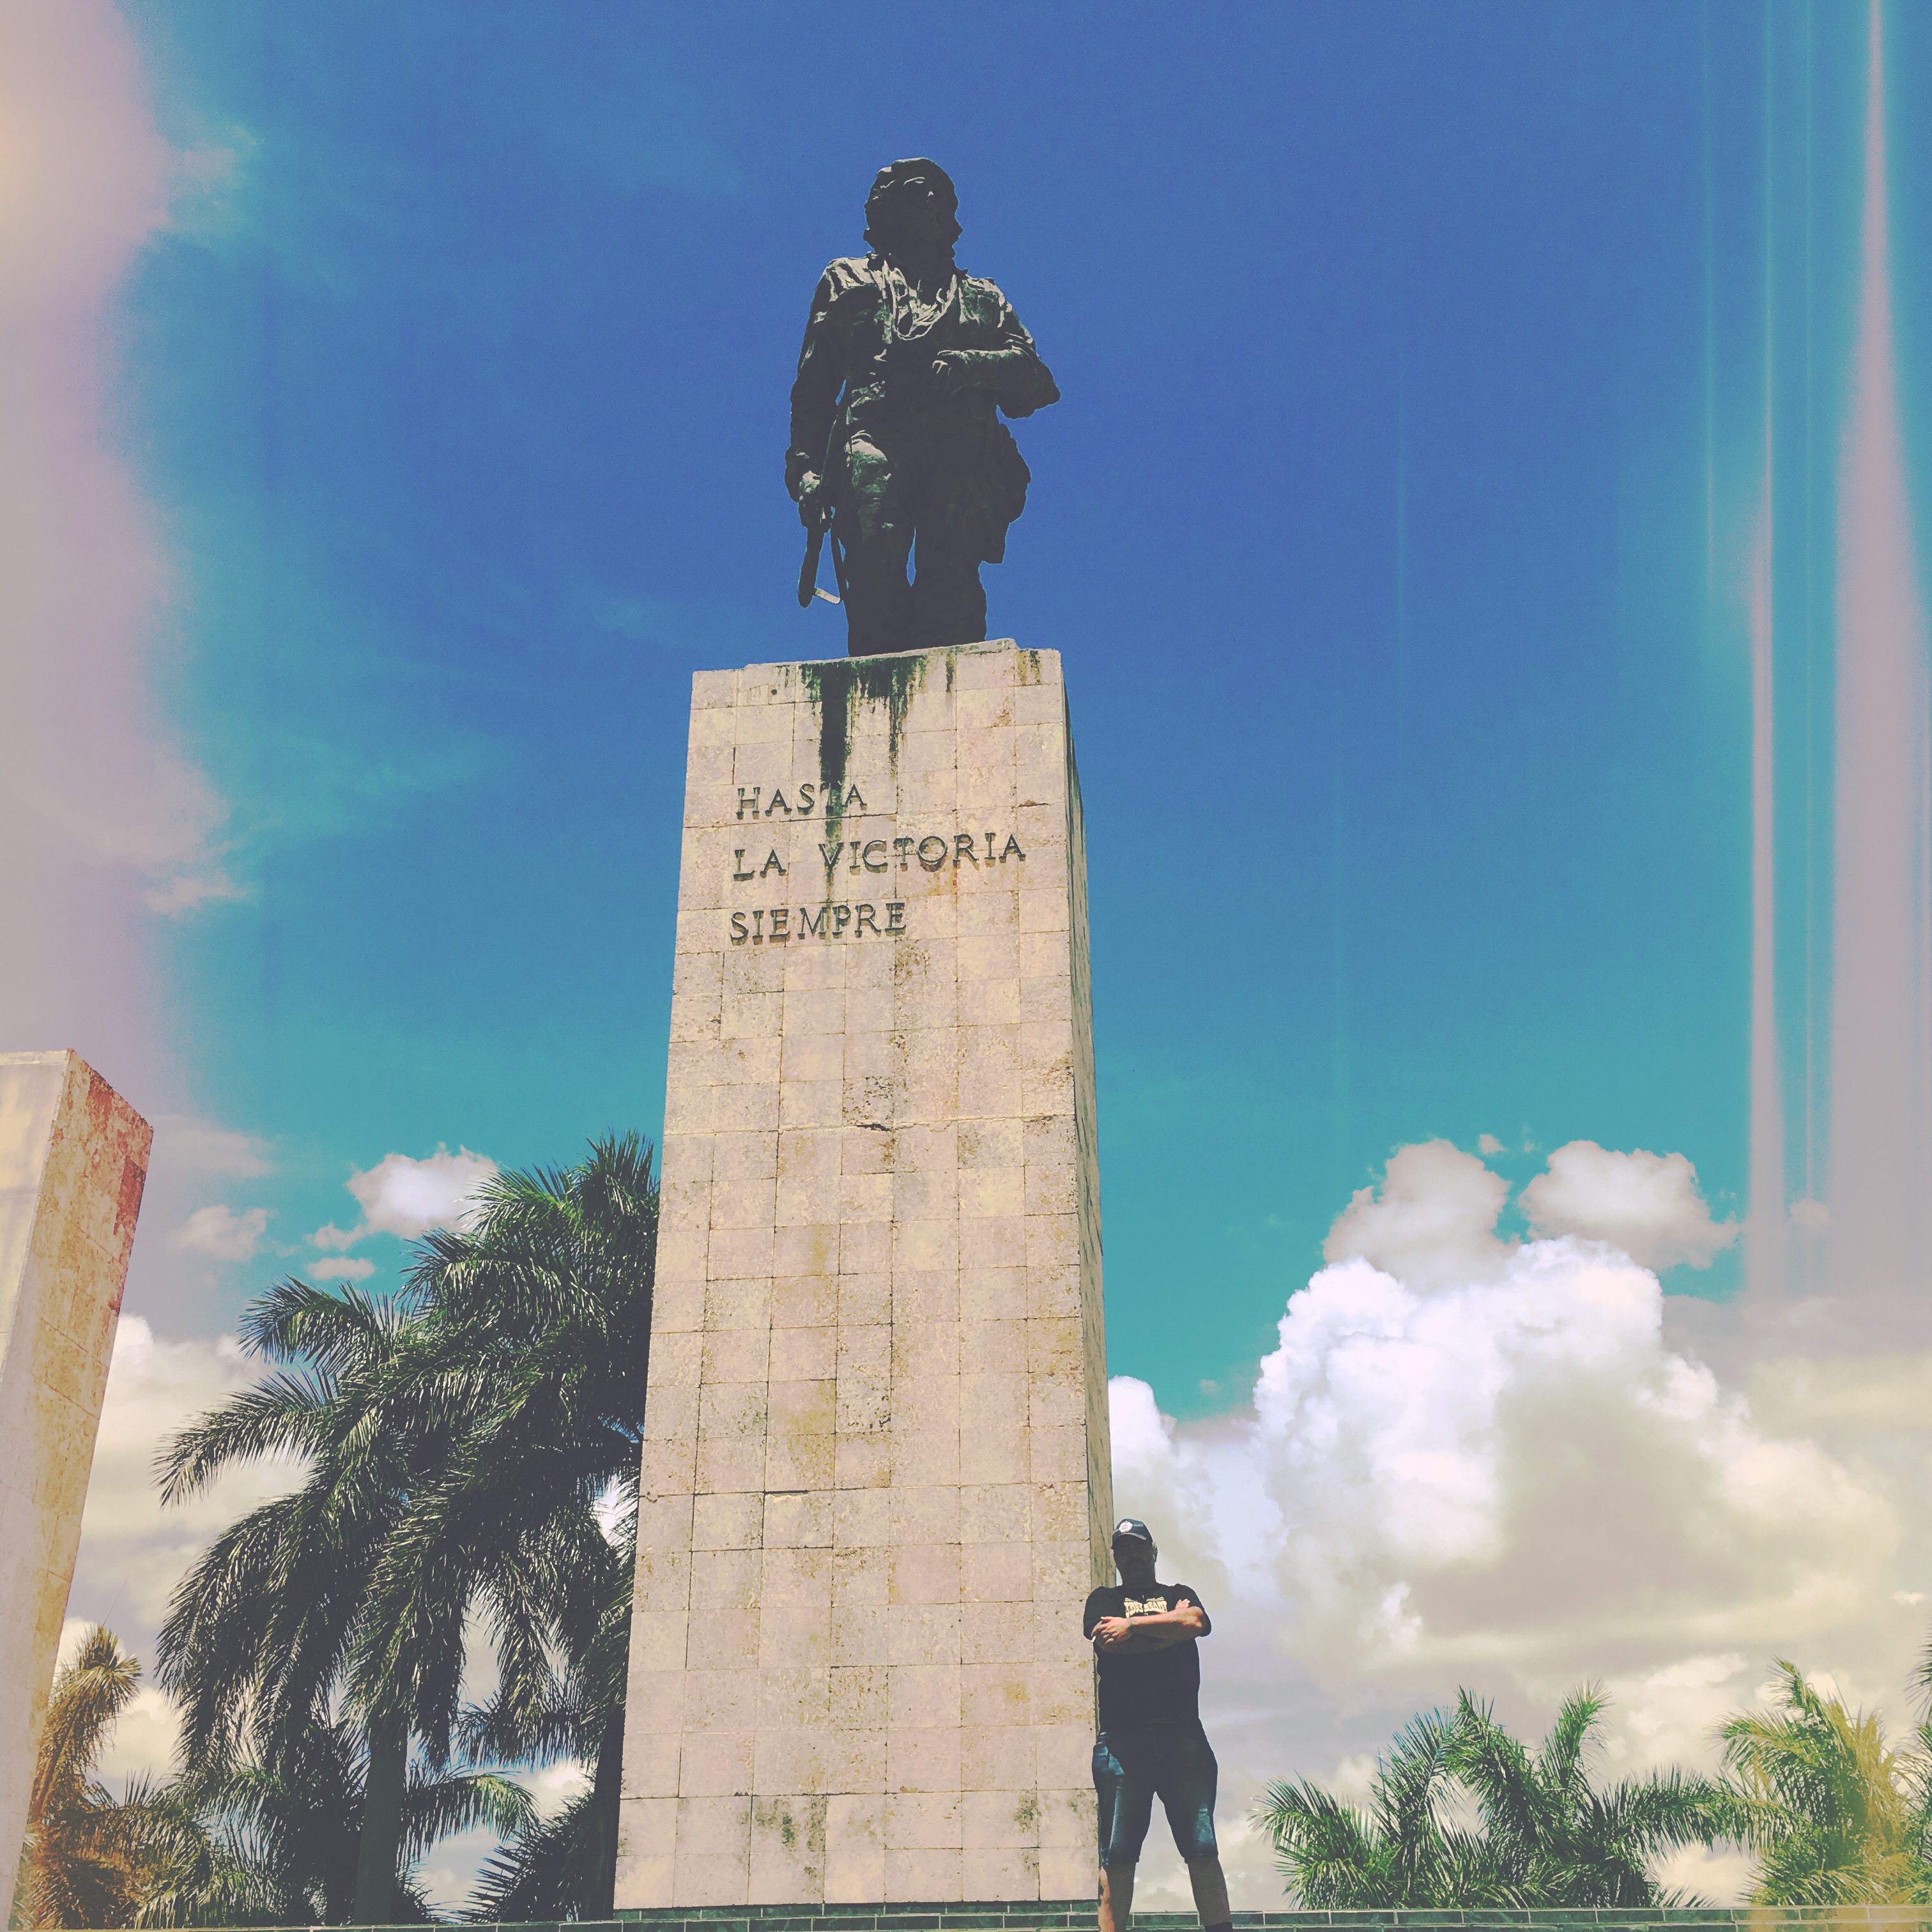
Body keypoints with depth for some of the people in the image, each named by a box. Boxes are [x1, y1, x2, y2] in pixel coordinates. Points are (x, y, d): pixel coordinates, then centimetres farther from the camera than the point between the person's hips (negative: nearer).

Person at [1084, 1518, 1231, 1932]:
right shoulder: (1103, 1600, 20)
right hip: (1122, 1738, -1)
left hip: (1182, 1735, 1)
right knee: (1117, 1854, -5)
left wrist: (1132, 1625, 0)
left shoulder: (1180, 1595, 23)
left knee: (1203, 1849, -5)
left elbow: (1197, 1623, 0)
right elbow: (1108, 1642, -2)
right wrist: (1172, 1625, 3)